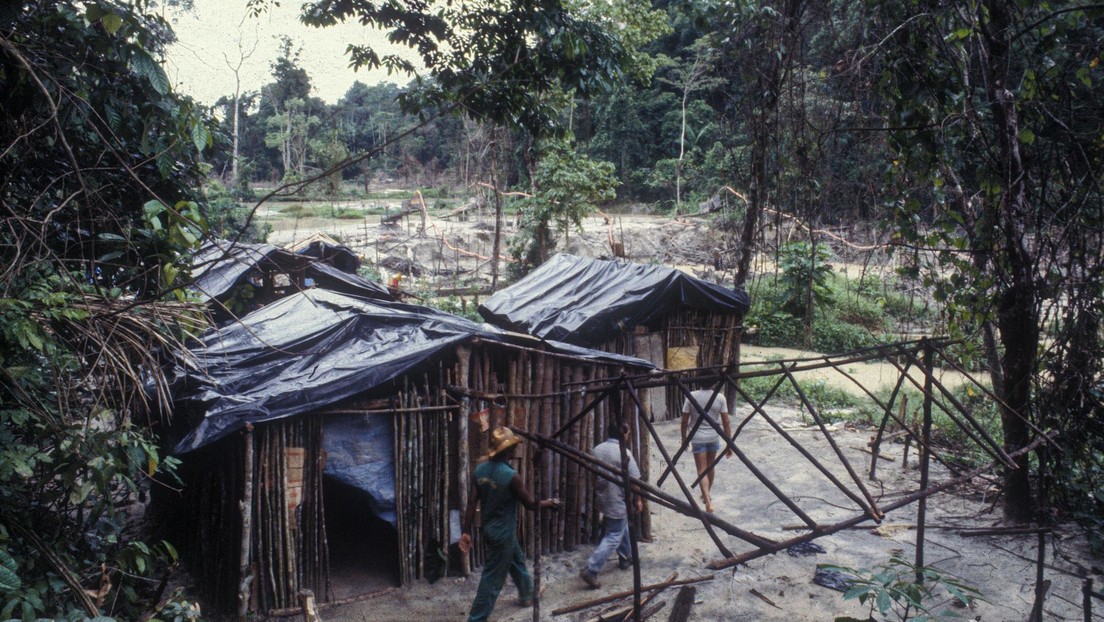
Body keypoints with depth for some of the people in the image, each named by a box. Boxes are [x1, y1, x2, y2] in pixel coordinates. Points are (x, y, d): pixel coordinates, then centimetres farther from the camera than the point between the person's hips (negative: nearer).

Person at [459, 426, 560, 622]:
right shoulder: (511, 476, -26)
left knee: (517, 560, 29)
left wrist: (466, 531, 1)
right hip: (503, 533, -8)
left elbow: (472, 503, -4)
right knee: (493, 577, 3)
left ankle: (526, 595, 50)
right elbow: (530, 504, -14)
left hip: (489, 529, 8)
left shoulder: (480, 470, -6)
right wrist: (549, 503, 6)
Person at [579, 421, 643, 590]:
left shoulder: (596, 450, 3)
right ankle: (590, 570, -10)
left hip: (603, 499, 8)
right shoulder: (624, 453, -17)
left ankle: (626, 558, 41)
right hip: (618, 501, -8)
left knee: (622, 527, 27)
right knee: (614, 537, -2)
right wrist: (637, 500, 0)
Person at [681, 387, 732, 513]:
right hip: (714, 437, 2)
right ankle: (708, 494, 40)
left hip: (698, 438, -2)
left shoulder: (691, 396, -12)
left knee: (702, 471, 1)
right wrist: (729, 443, 1)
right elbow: (726, 422, -7)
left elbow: (684, 420, -6)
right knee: (710, 467, 22)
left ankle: (708, 502, -13)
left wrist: (684, 438, 9)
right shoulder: (720, 397, -9)